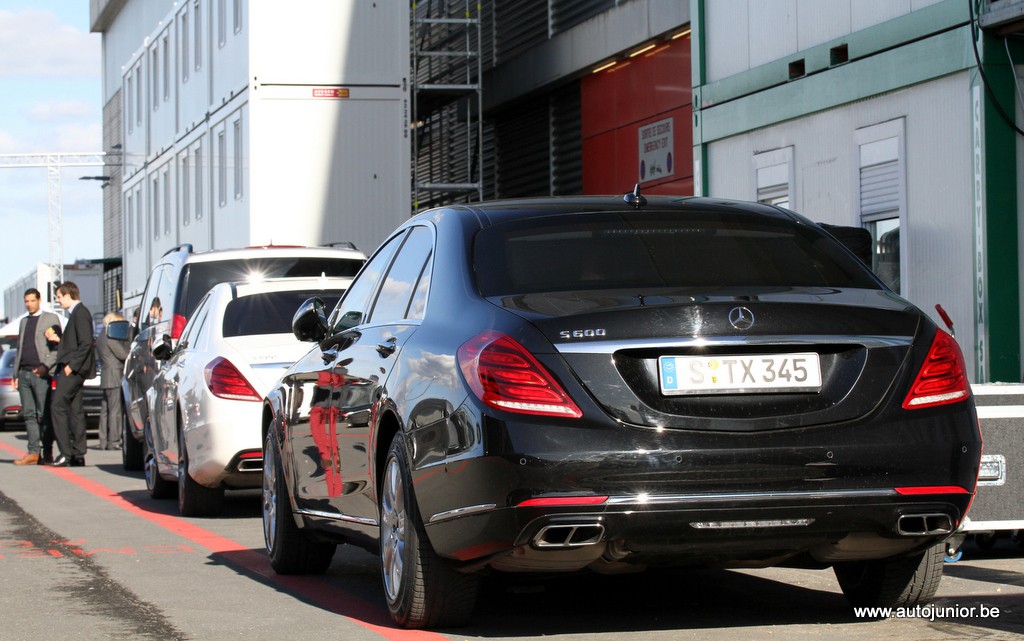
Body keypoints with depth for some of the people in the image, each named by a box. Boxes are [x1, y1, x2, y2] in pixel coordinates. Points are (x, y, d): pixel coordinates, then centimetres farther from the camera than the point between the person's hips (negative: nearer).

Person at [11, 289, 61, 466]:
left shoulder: (51, 318, 3)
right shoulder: (24, 322, 22)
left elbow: (58, 347, -4)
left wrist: (45, 366, -16)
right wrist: (15, 374, 16)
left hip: (41, 373, -6)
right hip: (24, 373, 6)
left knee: (44, 415, -5)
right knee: (29, 414, 1)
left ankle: (47, 453, -2)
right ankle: (33, 452, 0)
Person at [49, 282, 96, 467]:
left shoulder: (80, 313, -12)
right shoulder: (75, 313, 20)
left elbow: (86, 343, -20)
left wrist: (72, 365, -21)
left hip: (74, 369, -11)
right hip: (73, 369, 11)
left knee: (57, 405, -14)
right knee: (74, 409, 9)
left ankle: (66, 452, -17)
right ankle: (78, 454, 10)